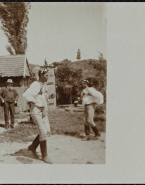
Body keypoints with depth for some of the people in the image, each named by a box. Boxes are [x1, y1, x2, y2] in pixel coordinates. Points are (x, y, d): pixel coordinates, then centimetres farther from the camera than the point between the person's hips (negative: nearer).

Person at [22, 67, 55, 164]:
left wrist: (50, 97, 11)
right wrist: (35, 102, -21)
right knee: (43, 132, -10)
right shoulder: (35, 85, -15)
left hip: (44, 111, 9)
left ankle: (33, 147, 24)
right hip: (36, 111, -9)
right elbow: (25, 94, -30)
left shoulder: (43, 85, 13)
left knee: (47, 131, 7)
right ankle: (44, 155, 1)